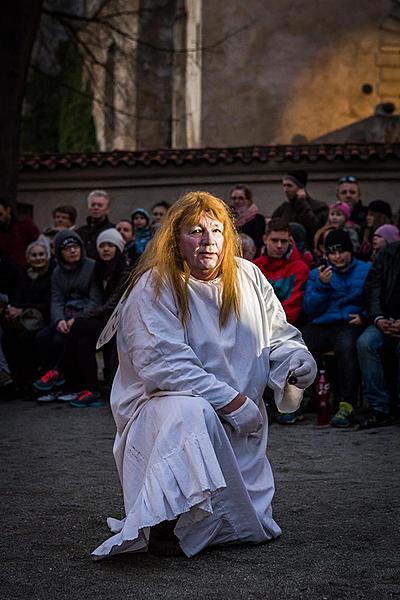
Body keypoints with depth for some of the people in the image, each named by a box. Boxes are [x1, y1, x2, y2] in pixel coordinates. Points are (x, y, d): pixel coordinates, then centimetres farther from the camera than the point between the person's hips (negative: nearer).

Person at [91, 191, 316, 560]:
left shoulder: (248, 277, 3)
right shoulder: (154, 288, -13)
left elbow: (278, 336, 6)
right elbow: (162, 363, -22)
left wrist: (298, 359, -19)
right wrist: (229, 400, -26)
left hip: (241, 419, 5)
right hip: (163, 404, -5)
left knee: (255, 529, 1)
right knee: (191, 413, -42)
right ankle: (162, 523, -25)